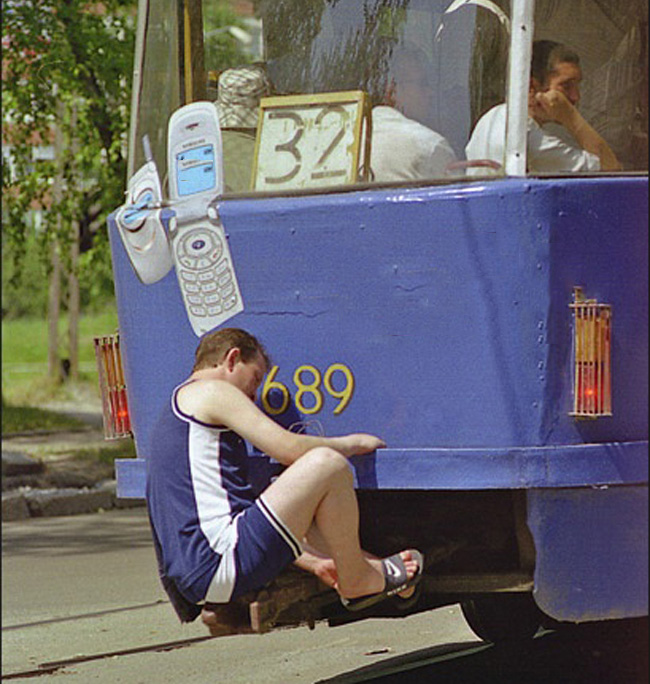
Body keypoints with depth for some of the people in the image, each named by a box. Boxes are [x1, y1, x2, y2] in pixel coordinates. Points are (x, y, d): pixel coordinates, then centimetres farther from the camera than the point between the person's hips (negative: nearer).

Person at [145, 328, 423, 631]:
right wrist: (353, 443, 10)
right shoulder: (210, 391, -1)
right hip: (219, 565, -11)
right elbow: (289, 449, -8)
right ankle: (356, 581, 4)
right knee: (326, 463, -12)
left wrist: (313, 561, 23)